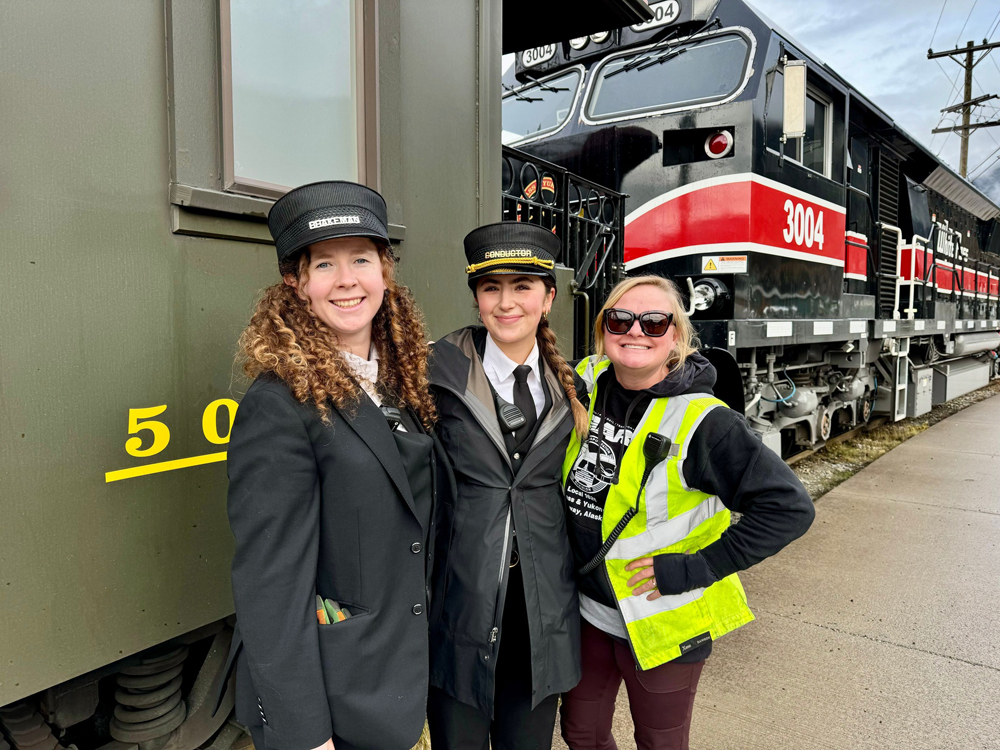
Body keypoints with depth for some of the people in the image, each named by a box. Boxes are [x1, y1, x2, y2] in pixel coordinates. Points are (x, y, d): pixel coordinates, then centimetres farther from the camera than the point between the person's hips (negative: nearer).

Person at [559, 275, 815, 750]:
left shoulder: (702, 422, -22)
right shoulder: (585, 384, -6)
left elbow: (789, 507, -21)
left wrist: (697, 568, -21)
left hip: (660, 626, -4)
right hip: (588, 609, 5)